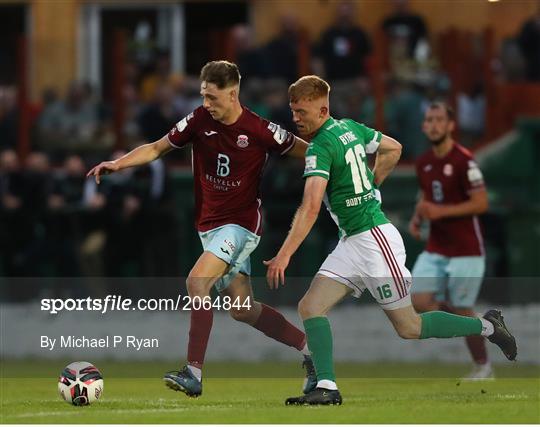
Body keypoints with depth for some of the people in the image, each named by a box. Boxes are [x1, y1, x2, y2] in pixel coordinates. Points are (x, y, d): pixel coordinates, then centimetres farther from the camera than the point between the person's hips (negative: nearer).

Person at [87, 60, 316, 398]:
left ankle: (194, 373, -23)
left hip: (241, 223, -6)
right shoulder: (199, 121, -2)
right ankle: (309, 347, 26)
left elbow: (309, 152, -2)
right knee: (242, 309, 8)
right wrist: (118, 164, -7)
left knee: (197, 281, -25)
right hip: (209, 224, 6)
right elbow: (157, 148, 6)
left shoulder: (260, 131, -14)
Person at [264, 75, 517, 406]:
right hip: (351, 242, 10)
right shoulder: (349, 128, 7)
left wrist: (284, 255, -33)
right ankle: (327, 388, -8)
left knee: (408, 327, 1)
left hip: (374, 239, -10)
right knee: (310, 307, -3)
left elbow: (311, 207, -31)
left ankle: (486, 326, 16)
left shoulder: (321, 148, -20)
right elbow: (393, 148, 22)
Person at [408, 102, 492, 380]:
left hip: (465, 250, -6)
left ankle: (483, 367, 16)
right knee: (419, 300, -10)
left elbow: (481, 203, -16)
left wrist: (441, 211, -22)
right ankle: (470, 322, 17)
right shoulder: (423, 163, 8)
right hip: (435, 250, 6)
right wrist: (418, 218, 4)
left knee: (462, 311, -3)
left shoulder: (463, 160, -13)